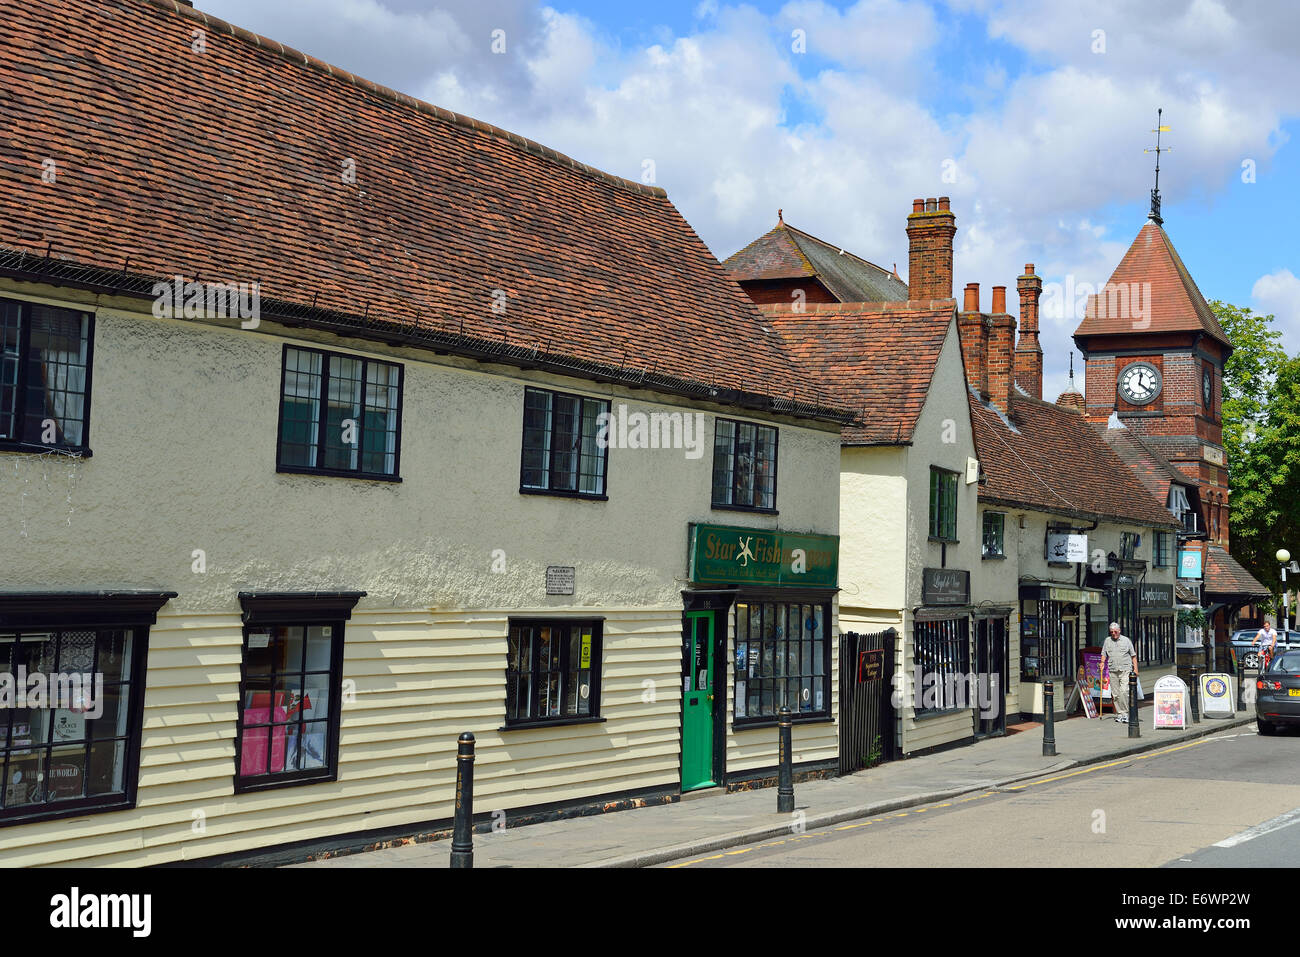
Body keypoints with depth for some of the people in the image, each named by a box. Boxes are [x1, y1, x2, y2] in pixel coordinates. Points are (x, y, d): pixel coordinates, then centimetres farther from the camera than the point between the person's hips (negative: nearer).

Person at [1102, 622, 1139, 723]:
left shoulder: (1126, 640, 6)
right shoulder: (1107, 641, 13)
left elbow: (1133, 655, 9)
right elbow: (1104, 654, 17)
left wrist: (1135, 668, 3)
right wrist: (1102, 662, -2)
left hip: (1125, 670, -3)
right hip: (1113, 671, 3)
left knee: (1124, 692, -15)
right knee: (1115, 694, 3)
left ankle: (1125, 714, -10)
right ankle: (1119, 714, 10)